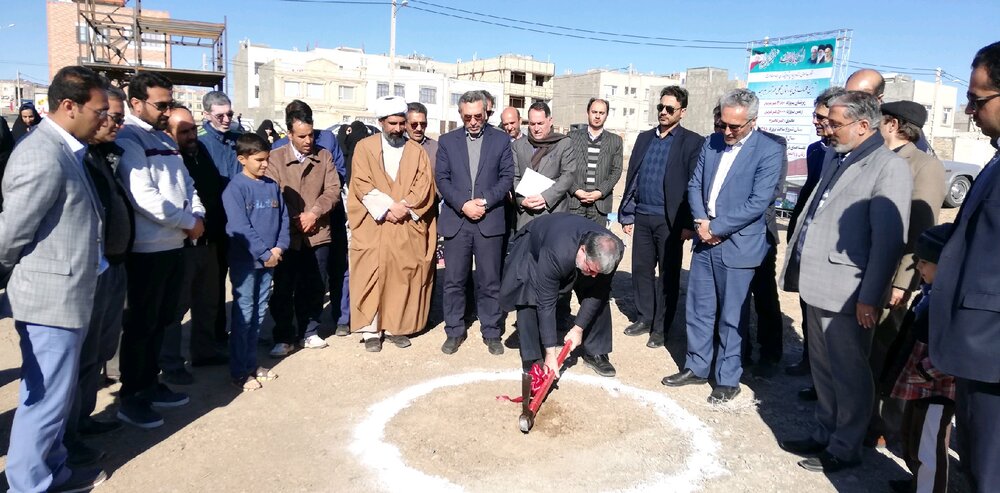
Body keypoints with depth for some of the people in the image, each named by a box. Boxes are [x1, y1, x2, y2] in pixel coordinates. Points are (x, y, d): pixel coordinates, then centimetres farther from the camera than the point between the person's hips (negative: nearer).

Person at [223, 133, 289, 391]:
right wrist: (265, 253, -18)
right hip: (245, 261, -6)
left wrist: (280, 247, -8)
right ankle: (239, 372, 10)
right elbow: (240, 227, -18)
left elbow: (283, 218, 7)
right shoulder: (235, 188, -12)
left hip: (269, 260, 6)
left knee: (259, 314, 13)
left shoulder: (273, 186, 6)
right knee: (243, 315, 0)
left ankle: (251, 363, 24)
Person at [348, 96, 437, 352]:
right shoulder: (364, 147, 6)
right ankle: (371, 330, 5)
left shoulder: (417, 151, 11)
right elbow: (361, 184, -5)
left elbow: (425, 186, 1)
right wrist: (387, 208, -15)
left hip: (408, 227, 2)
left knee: (403, 276, 3)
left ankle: (396, 327, 13)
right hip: (374, 226, -2)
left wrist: (403, 207, -13)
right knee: (372, 276, -2)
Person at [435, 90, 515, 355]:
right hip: (455, 220, 1)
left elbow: (507, 177, 3)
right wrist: (463, 204, -11)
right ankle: (454, 332, 18)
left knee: (489, 281, 4)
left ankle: (491, 332, 16)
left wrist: (485, 201, -11)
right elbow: (442, 178, 3)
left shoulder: (501, 140, 7)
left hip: (489, 220, -1)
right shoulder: (447, 141, 9)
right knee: (454, 281, 6)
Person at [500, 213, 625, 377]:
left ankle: (596, 353, 9)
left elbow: (596, 293, -19)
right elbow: (546, 303, -38)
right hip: (534, 245, -4)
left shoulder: (613, 251, -33)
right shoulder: (555, 255, -46)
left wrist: (578, 328, -20)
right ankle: (532, 359, -9)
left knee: (600, 296, -8)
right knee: (528, 299, -23)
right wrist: (550, 353, -34)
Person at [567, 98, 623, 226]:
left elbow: (616, 171, 5)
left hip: (600, 202, 1)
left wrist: (600, 192, -8)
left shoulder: (615, 141, 11)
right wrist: (576, 190, -8)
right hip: (574, 199, 0)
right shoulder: (573, 136, 9)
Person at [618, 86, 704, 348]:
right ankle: (644, 318, 26)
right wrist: (626, 215, 9)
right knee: (641, 269, 11)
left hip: (670, 220, -5)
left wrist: (688, 223, -13)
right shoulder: (644, 138, 12)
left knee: (668, 275, 5)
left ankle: (660, 328, 14)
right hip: (642, 217, 5)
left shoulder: (693, 142, -4)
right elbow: (632, 178, 12)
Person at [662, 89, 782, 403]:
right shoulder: (712, 142, 8)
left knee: (731, 317, 4)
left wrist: (716, 227, -15)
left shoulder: (770, 151, -10)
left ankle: (728, 379, 19)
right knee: (698, 309, 13)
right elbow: (695, 185, 10)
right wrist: (701, 221, -7)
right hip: (705, 239, 6)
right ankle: (696, 367, 28)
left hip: (738, 245, -5)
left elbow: (758, 202, -16)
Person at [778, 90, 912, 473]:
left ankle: (845, 449, 22)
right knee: (822, 367, 19)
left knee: (849, 373, 6)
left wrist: (869, 298, -17)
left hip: (846, 293, -8)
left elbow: (888, 241, -17)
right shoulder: (833, 158, 13)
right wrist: (797, 265, 13)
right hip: (817, 285, 8)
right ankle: (824, 435, 35)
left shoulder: (889, 168, -13)